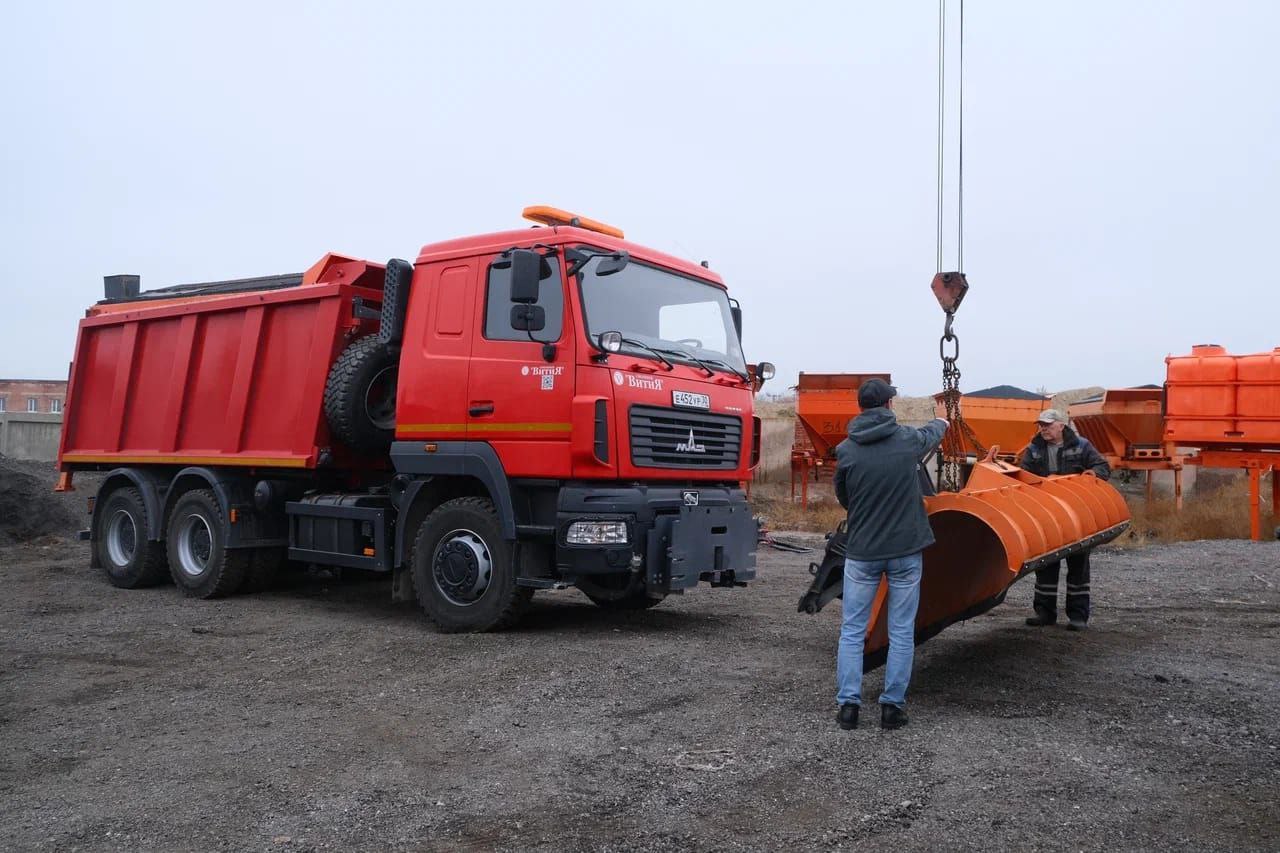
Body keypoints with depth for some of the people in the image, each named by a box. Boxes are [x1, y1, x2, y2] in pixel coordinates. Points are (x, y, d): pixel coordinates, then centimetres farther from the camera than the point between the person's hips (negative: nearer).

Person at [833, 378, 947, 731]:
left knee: (852, 630, 10)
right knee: (901, 632, 10)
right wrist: (941, 422, 45)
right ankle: (892, 706, 13)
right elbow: (932, 432, 22)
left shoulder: (846, 450, -7)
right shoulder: (909, 440, -4)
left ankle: (848, 704, 9)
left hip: (862, 551, 0)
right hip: (906, 549, 1)